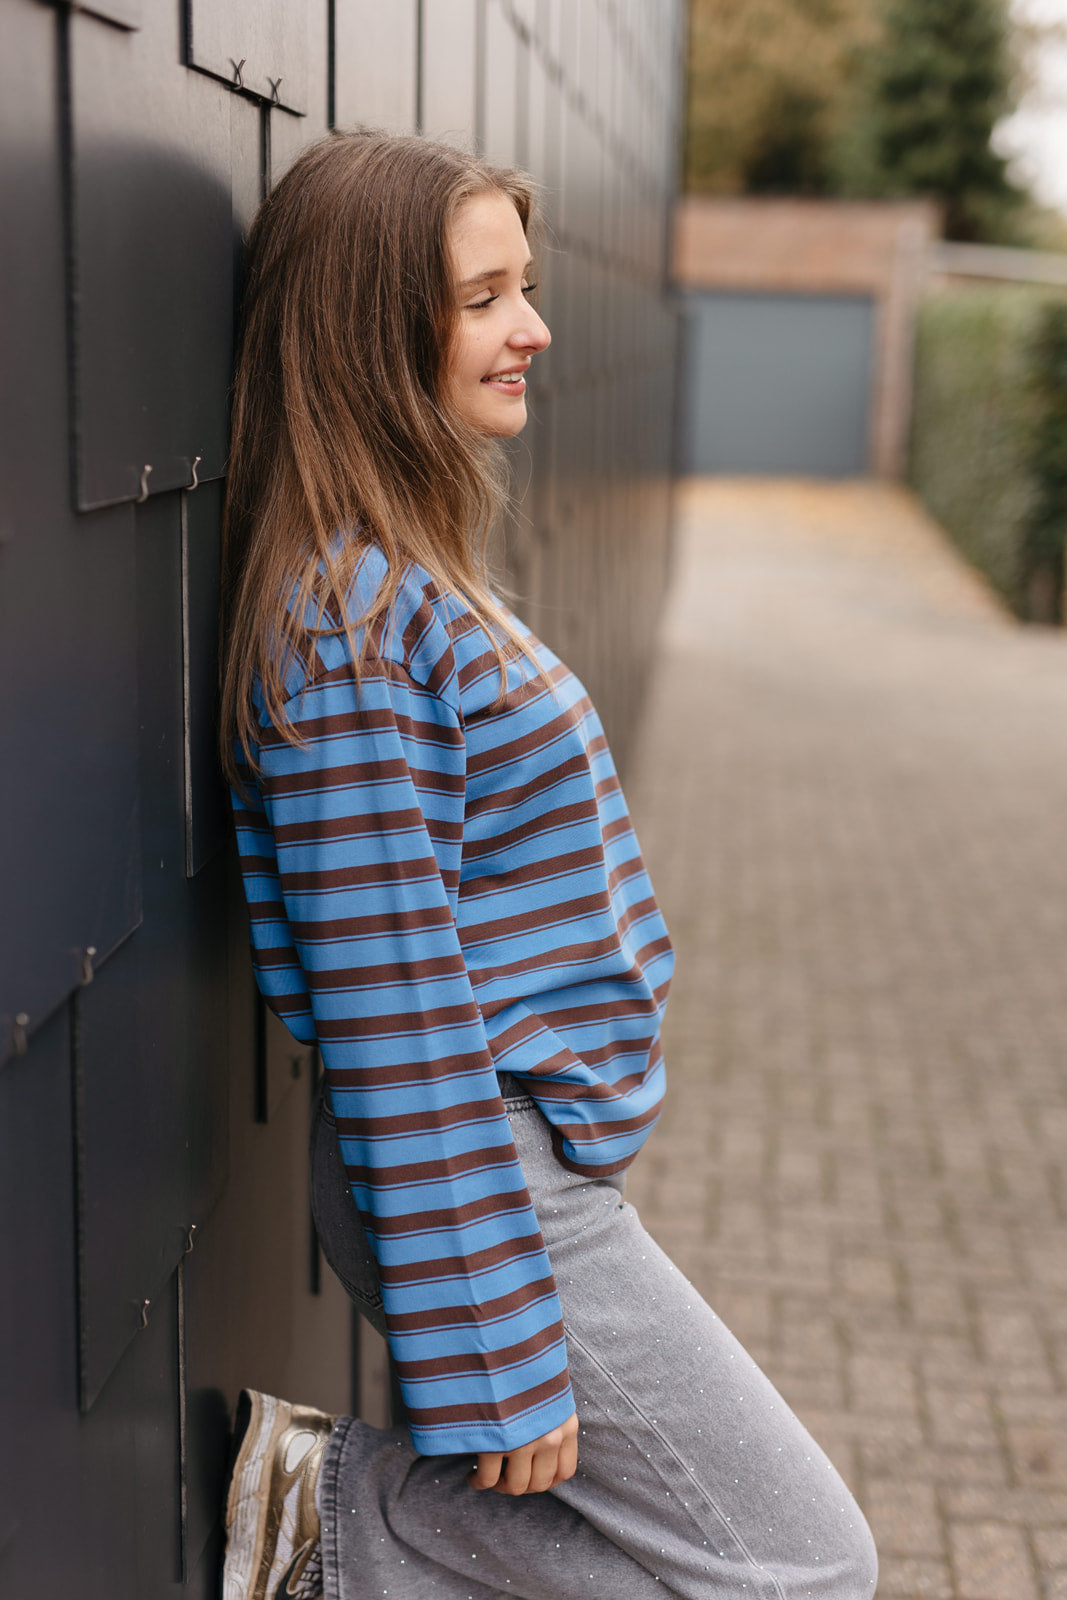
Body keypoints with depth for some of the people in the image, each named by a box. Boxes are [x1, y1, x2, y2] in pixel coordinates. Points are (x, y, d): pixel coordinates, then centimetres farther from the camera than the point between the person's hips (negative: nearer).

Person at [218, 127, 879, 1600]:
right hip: (483, 1184, -9)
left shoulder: (413, 579, 8)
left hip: (546, 1151, 10)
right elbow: (391, 1022, -23)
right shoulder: (356, 621, -22)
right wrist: (494, 1365, -19)